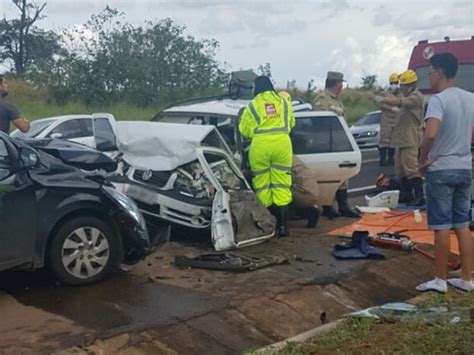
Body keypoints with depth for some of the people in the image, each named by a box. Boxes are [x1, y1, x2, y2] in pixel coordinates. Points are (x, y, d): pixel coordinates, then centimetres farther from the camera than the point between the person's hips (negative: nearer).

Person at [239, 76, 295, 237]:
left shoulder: (252, 106, 7)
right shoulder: (284, 102, 15)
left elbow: (244, 130, 8)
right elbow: (291, 124, 24)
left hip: (260, 145, -2)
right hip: (282, 143, 2)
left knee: (262, 186, 7)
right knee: (281, 185, 5)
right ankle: (282, 225, 2)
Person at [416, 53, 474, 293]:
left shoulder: (439, 100, -16)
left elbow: (430, 135, -30)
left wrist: (423, 160, -15)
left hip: (441, 170, -7)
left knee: (442, 226, 0)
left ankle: (440, 280, 8)